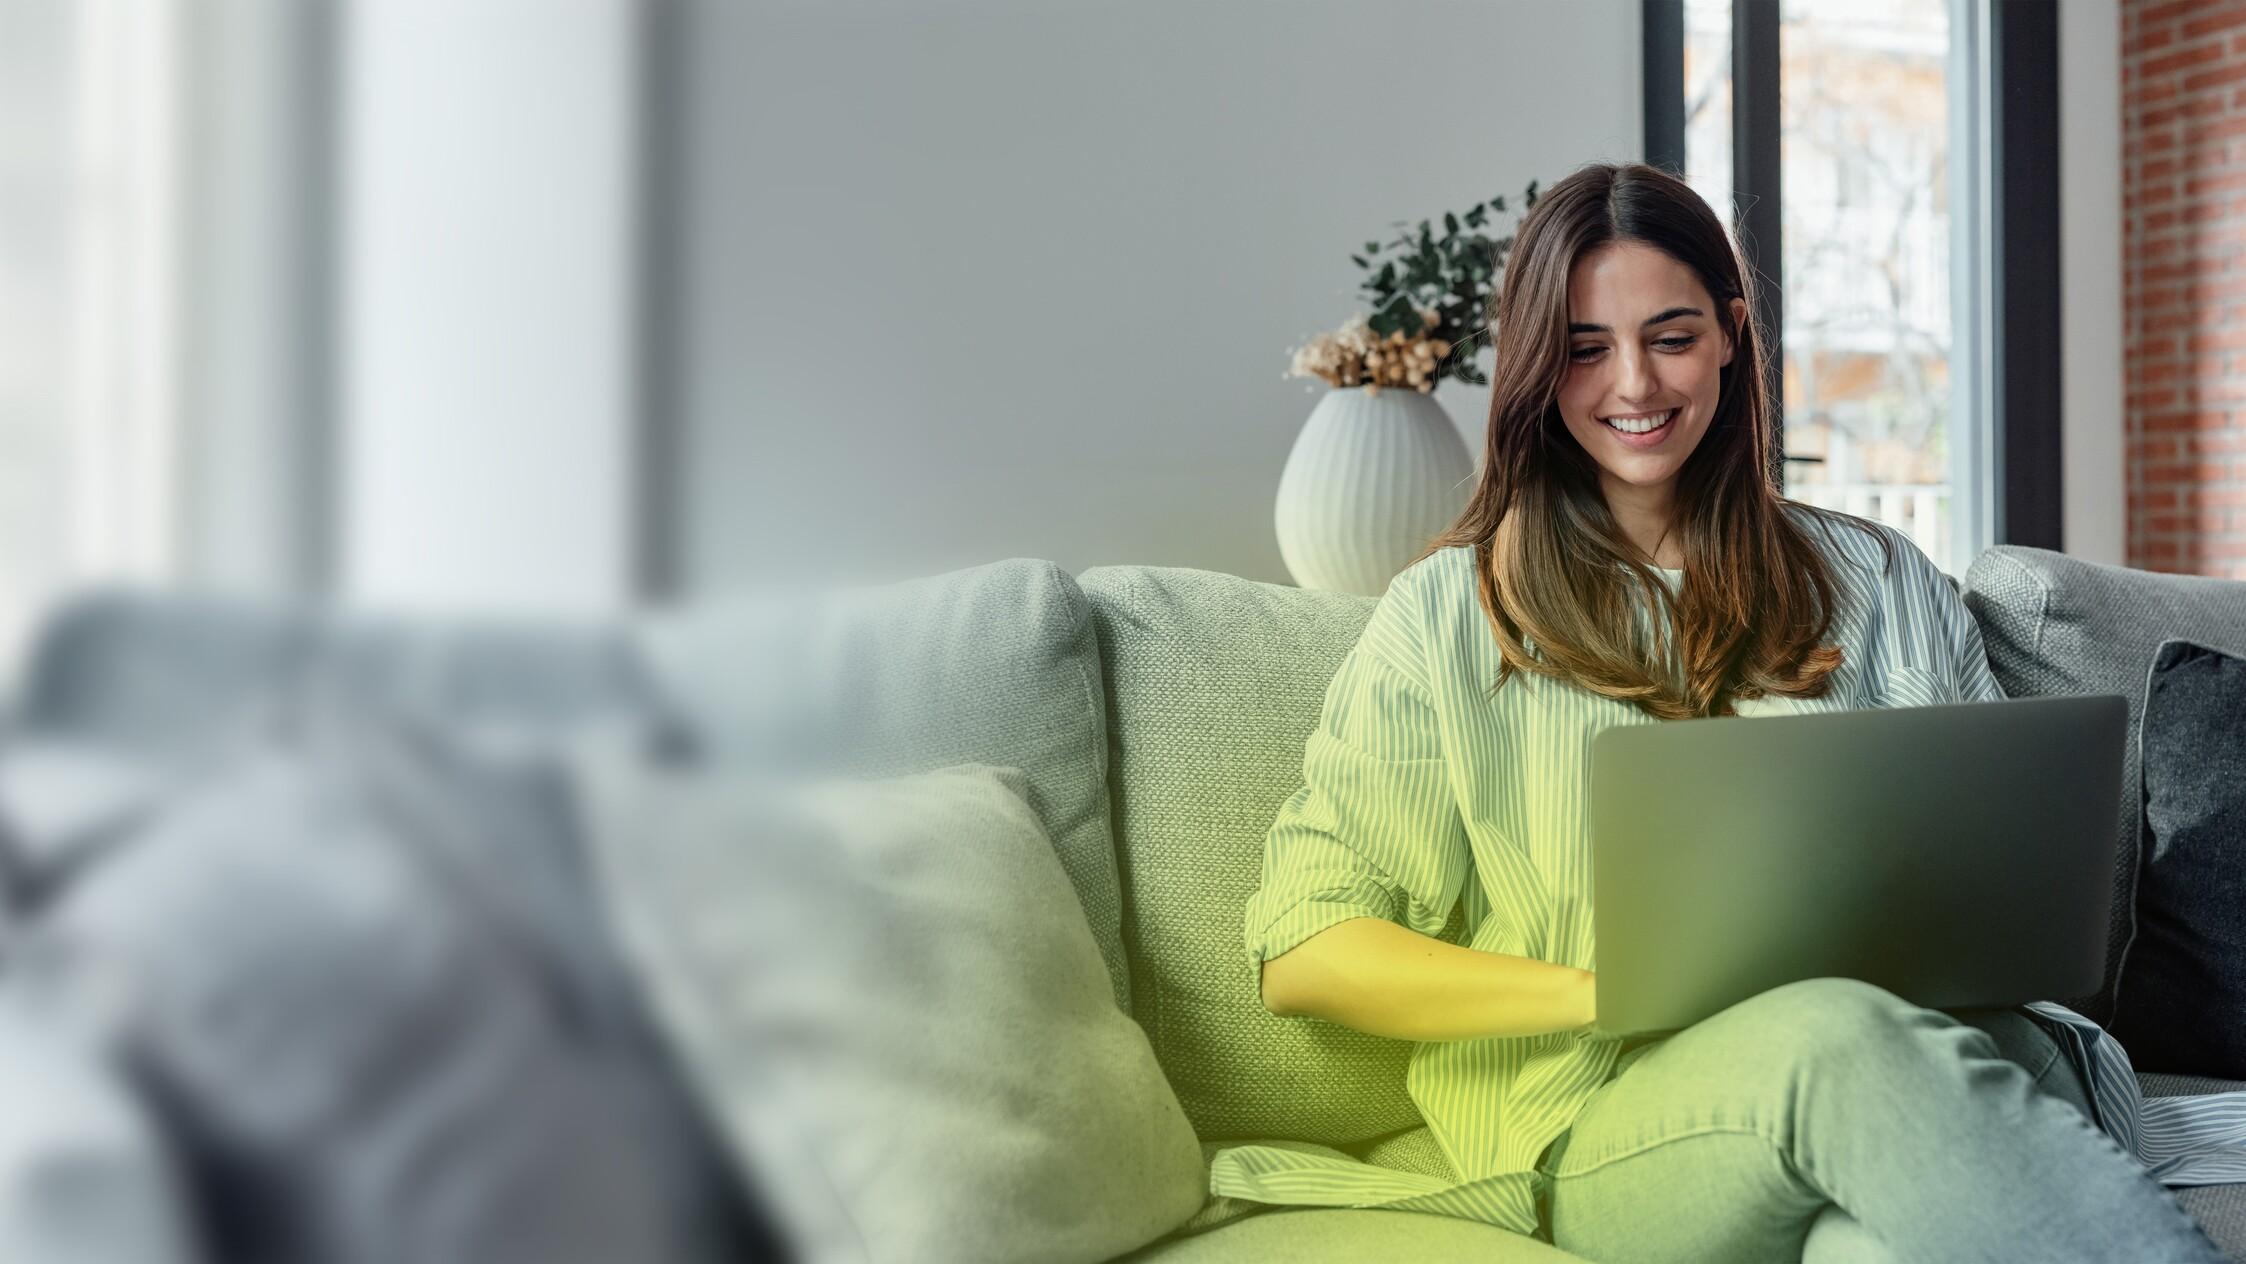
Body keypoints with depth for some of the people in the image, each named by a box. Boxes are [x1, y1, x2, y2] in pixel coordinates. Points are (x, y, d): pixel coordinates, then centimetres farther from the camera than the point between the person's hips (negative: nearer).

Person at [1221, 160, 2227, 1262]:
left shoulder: (1879, 581, 19)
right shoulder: (1449, 612, 9)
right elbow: (1302, 954, 2)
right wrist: (1617, 993, -11)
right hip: (1609, 1116, 0)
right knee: (1840, 1038, -36)